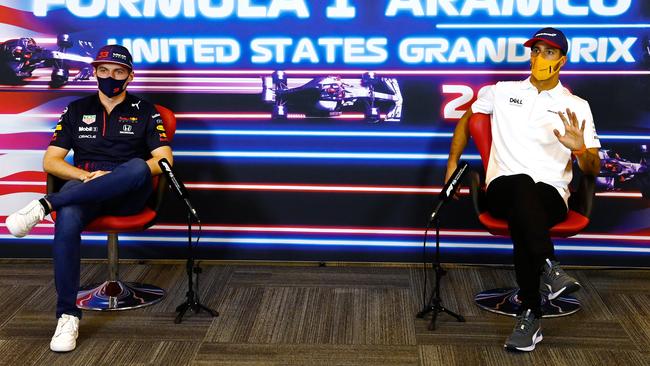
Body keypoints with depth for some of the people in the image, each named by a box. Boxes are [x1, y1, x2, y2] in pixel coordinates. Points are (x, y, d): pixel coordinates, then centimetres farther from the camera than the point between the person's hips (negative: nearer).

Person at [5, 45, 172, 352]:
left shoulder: (144, 111, 14)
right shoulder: (77, 110, 18)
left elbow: (164, 159, 0)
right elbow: (50, 161, 11)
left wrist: (108, 178, -12)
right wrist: (87, 176, -10)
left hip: (129, 195, -1)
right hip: (82, 188, 1)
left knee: (136, 168, -38)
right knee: (67, 219, -36)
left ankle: (46, 204, -34)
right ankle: (67, 315, -32)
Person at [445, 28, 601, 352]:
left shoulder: (577, 107, 13)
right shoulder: (502, 92, 18)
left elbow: (592, 170, 8)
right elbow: (467, 119, 30)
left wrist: (581, 150, -16)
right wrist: (452, 164, 18)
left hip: (551, 195, 0)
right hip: (502, 189, 0)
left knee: (522, 215, -39)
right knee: (522, 184, -40)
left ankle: (530, 315, -36)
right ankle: (548, 265, -41)